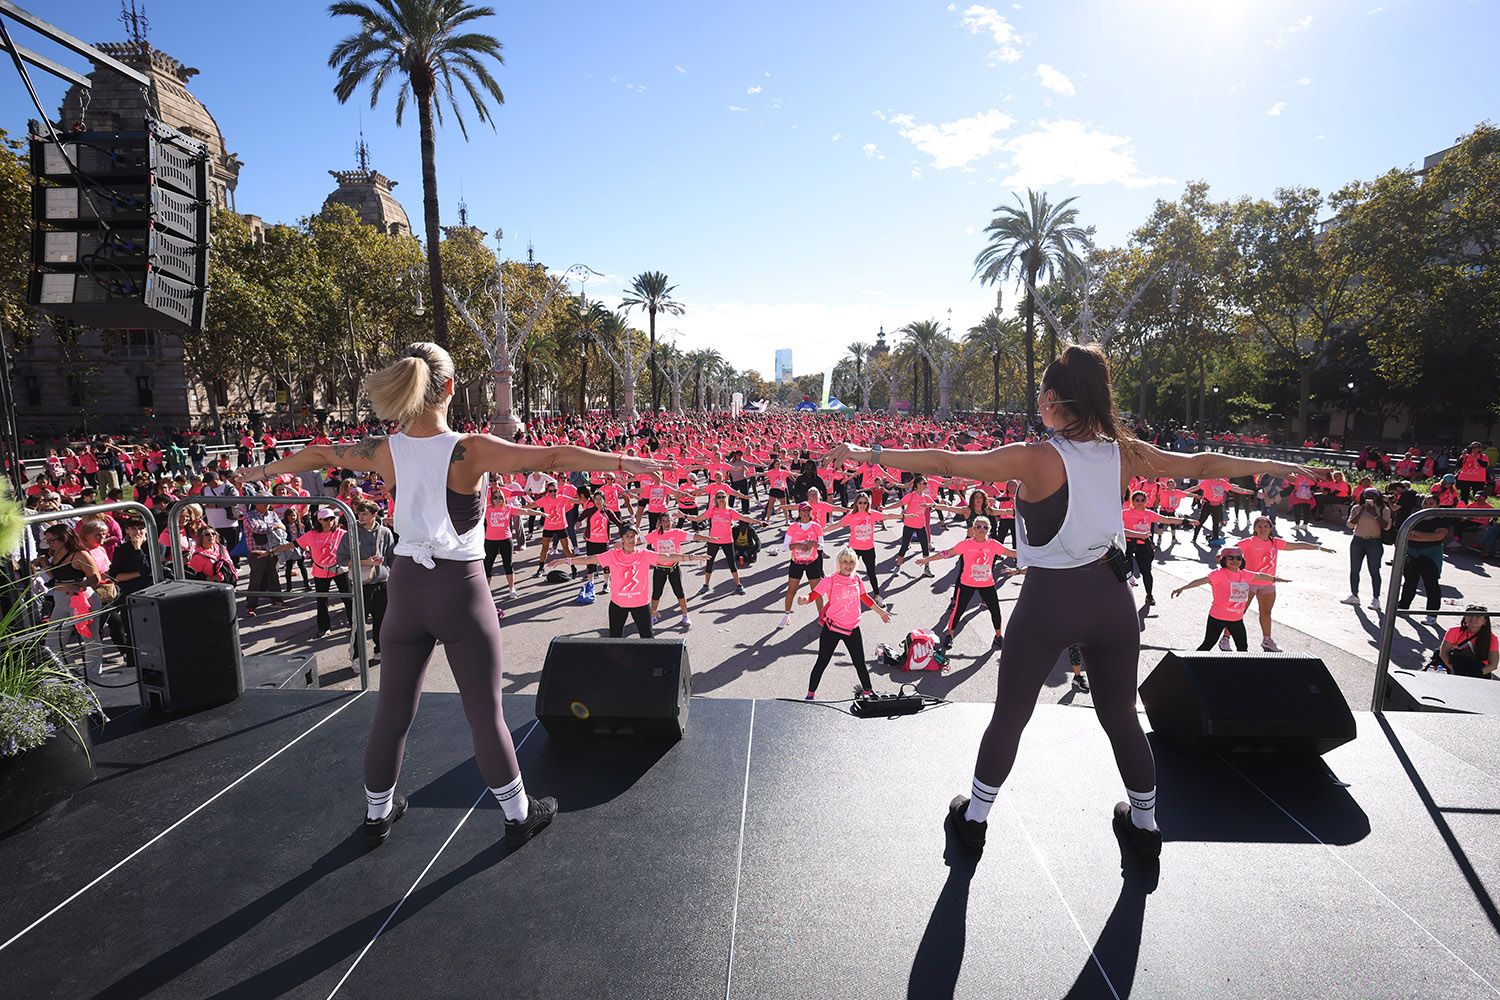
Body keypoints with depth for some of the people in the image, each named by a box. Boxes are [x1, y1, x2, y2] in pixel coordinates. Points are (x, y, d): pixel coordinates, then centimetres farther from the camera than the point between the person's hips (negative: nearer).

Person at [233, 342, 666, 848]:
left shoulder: (387, 451, -4)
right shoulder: (470, 450, -18)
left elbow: (319, 454, 14)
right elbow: (552, 457, -24)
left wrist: (263, 470, 31)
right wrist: (622, 462, -20)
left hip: (407, 586, 4)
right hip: (461, 588, -4)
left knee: (392, 709, 19)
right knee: (486, 713, 8)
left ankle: (377, 814, 38)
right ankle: (519, 814, 25)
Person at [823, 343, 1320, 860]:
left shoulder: (1036, 458, -18)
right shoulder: (1122, 451, -2)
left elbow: (947, 463, -20)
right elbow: (1200, 464, 11)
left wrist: (869, 453, -15)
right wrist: (1274, 467, 27)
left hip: (1050, 600, -4)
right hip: (1110, 595, 5)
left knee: (1009, 715, 12)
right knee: (1121, 715, 21)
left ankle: (974, 818, 28)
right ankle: (1145, 823, 39)